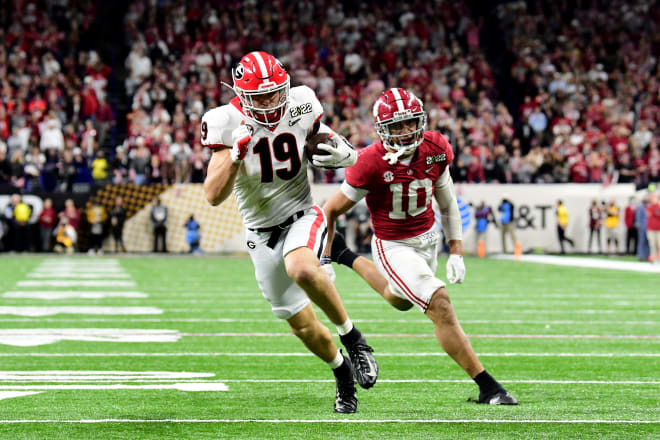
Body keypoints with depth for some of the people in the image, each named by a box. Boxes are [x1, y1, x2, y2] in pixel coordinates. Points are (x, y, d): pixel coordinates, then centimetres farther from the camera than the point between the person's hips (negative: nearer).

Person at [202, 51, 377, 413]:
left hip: (302, 217, -1)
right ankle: (342, 371, 36)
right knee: (303, 326, 6)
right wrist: (237, 151, -35)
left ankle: (352, 337, -15)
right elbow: (214, 196, -21)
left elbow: (324, 141, 10)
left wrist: (342, 153, -14)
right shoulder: (227, 123, -16)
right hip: (262, 233, 1)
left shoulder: (301, 105, -10)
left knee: (302, 270, -37)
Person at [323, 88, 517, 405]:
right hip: (394, 247, -6)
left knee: (400, 300, 30)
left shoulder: (435, 151, -12)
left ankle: (352, 261, 55)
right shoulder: (371, 164, -25)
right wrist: (323, 260, -8)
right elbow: (331, 211, -12)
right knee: (440, 306, -21)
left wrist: (456, 252, 1)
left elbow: (447, 203, 4)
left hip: (428, 239, 6)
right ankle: (487, 387, -18)